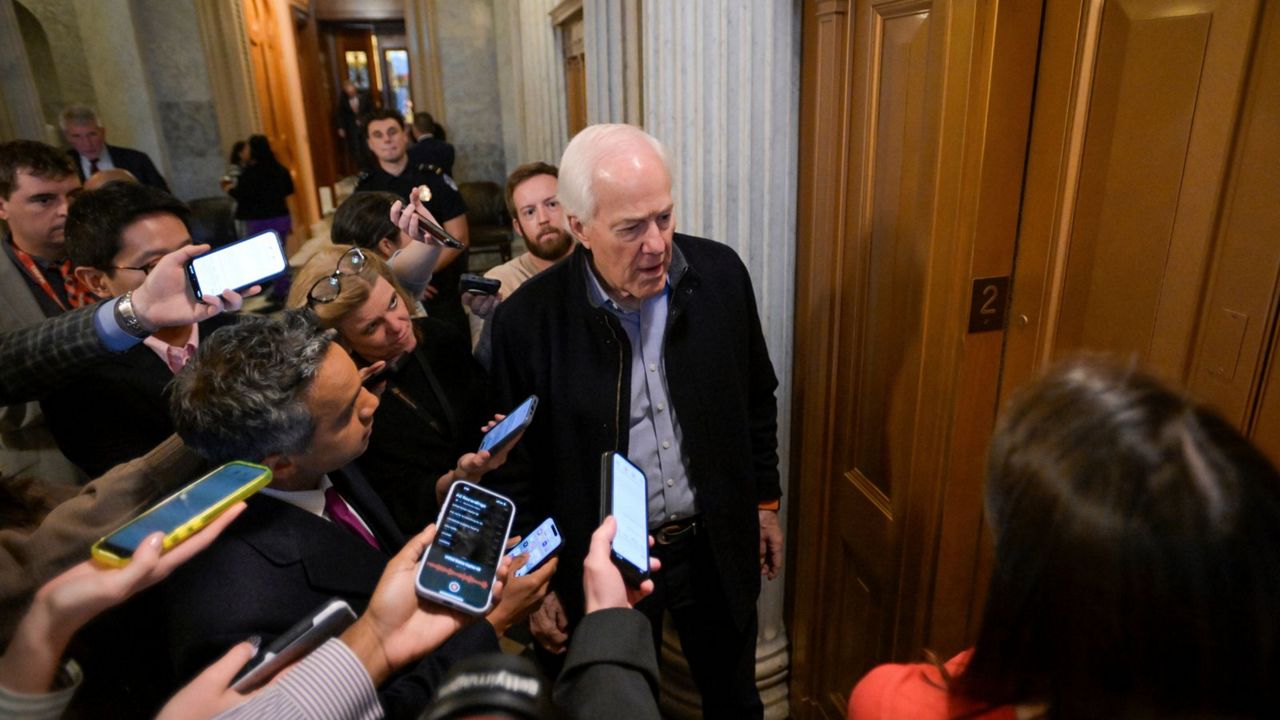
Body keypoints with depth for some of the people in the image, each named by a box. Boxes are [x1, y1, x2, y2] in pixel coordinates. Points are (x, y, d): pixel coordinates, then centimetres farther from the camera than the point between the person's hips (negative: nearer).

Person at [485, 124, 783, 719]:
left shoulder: (719, 273, -11)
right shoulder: (526, 321, -19)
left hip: (719, 546, 3)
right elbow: (515, 468, -8)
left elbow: (756, 398, 3)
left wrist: (765, 501, 9)